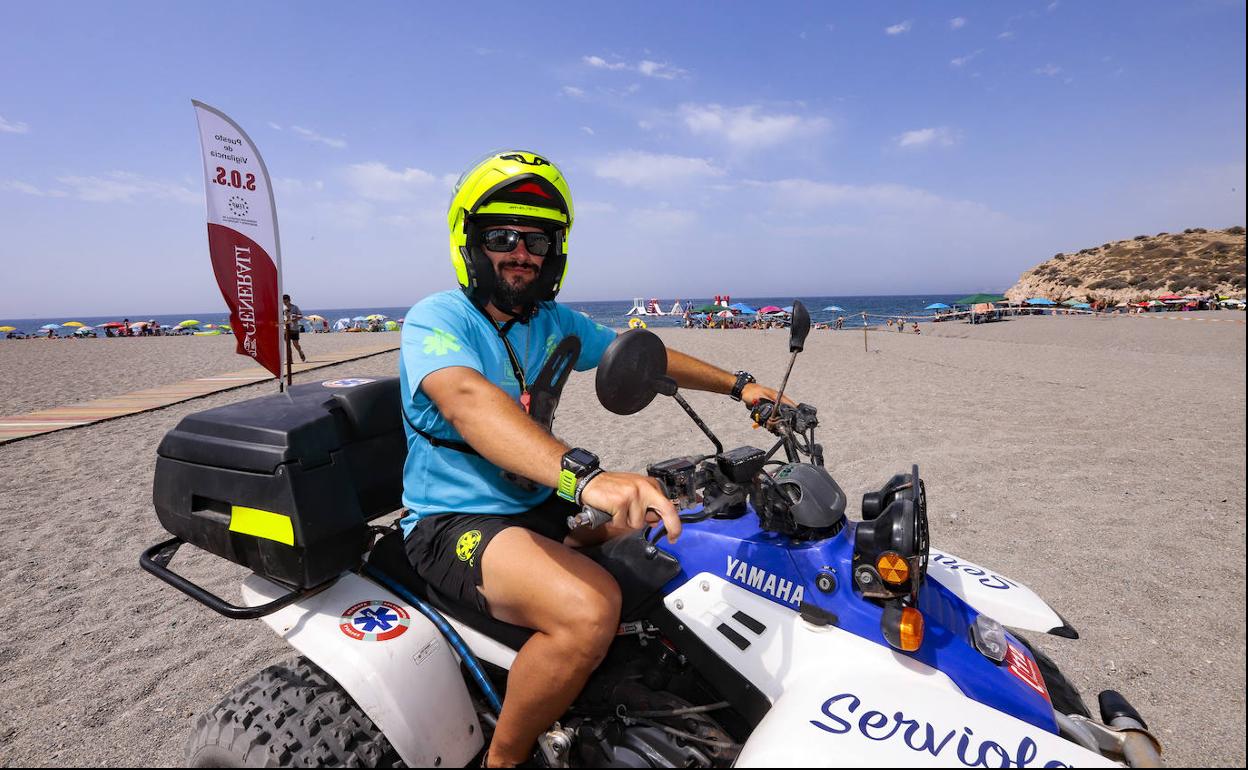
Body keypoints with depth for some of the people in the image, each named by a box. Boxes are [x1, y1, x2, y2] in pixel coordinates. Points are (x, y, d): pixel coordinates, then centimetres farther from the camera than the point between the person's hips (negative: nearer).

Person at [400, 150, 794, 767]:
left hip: (541, 503, 8)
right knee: (589, 608, -33)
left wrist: (735, 384, 9)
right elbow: (468, 400, -37)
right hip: (454, 520, -7)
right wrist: (584, 474, -53)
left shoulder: (555, 322, 7)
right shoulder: (436, 318, -16)